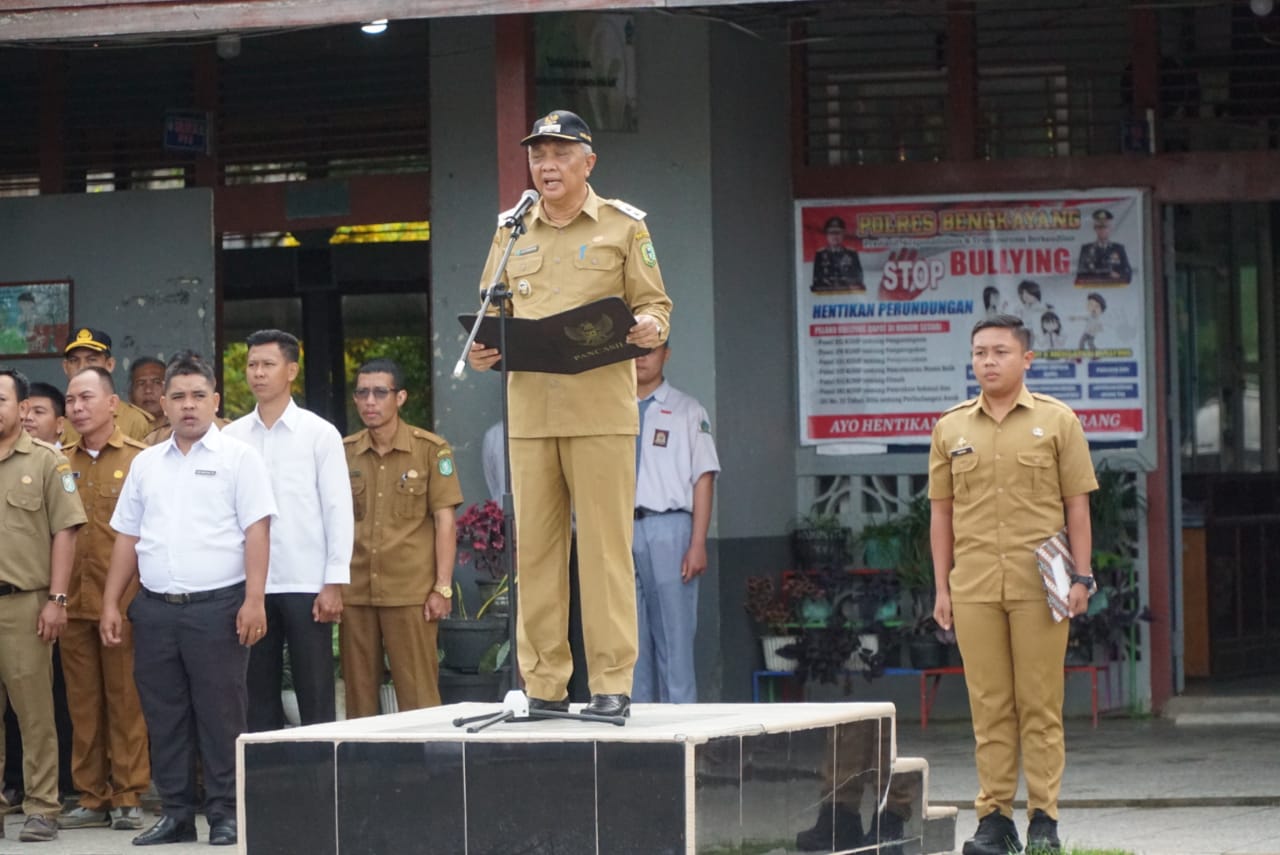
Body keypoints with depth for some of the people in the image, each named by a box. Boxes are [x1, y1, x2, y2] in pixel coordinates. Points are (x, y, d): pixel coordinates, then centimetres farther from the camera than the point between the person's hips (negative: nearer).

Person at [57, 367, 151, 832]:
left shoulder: (139, 459, -1)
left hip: (123, 602, -4)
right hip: (73, 602, 4)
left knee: (125, 700, 0)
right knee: (82, 702, 7)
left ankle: (127, 797, 6)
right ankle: (91, 797, 13)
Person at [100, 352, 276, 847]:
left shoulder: (237, 458, 1)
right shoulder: (146, 464, 15)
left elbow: (256, 531, -5)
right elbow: (127, 537, 17)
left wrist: (254, 600, -14)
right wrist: (111, 603, 11)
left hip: (217, 605, -5)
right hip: (155, 607, 5)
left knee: (220, 713, -2)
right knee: (163, 715, 7)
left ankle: (225, 814, 4)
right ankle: (175, 814, 14)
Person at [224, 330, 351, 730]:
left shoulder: (319, 434, 0)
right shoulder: (232, 437, 7)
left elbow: (338, 509, -2)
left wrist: (334, 584, -8)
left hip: (305, 585, -3)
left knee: (315, 696, 0)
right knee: (258, 694, 7)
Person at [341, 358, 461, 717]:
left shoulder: (430, 450, -1)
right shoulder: (345, 453, 9)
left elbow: (444, 521, -1)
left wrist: (443, 588, -5)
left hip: (411, 593, -4)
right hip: (355, 593, 4)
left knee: (417, 695, -4)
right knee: (359, 694, 6)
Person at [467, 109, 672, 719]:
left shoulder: (624, 227, 7)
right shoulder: (511, 233, 16)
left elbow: (654, 303, 7)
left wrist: (648, 326, -15)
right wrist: (482, 350, -1)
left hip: (601, 410, -3)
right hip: (529, 410, 3)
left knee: (605, 545, -6)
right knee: (534, 546, 1)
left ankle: (612, 683, -4)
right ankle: (543, 684, 6)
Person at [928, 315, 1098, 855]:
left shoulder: (1056, 421, 4)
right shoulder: (951, 428, 10)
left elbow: (1077, 505, 5)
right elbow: (941, 512, 13)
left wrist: (1080, 577, -2)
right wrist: (941, 588, 8)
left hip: (1039, 586, -2)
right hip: (974, 588, 2)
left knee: (1040, 705, -1)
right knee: (989, 707, 3)